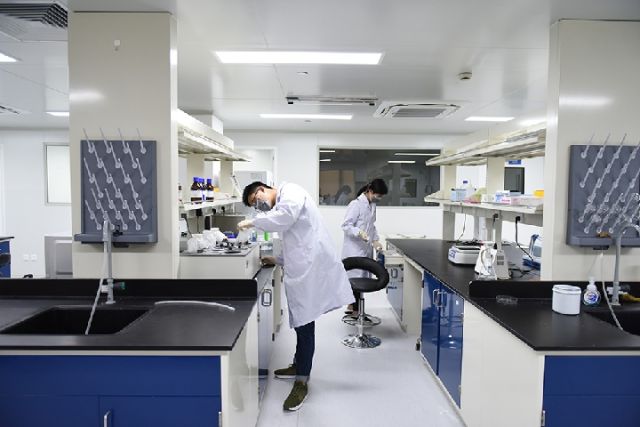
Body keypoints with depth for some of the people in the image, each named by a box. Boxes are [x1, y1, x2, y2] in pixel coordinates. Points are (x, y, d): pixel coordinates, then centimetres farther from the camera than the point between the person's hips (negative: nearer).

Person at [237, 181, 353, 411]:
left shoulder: (290, 191, -2)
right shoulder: (282, 206, 24)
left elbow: (285, 216, -23)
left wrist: (253, 221, -12)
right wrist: (278, 261, 17)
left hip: (311, 268, -9)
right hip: (302, 269, 9)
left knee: (304, 324, -3)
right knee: (300, 321, 18)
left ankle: (301, 382, 8)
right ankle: (299, 365, 35)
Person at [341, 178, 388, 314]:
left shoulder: (372, 205, 12)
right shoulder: (356, 204, -14)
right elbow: (346, 225, -15)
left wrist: (375, 240, 9)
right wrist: (359, 233, -29)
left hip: (366, 248, 8)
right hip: (354, 249, -8)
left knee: (362, 277, 8)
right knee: (356, 276, -4)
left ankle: (352, 306, 18)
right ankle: (355, 308, 8)